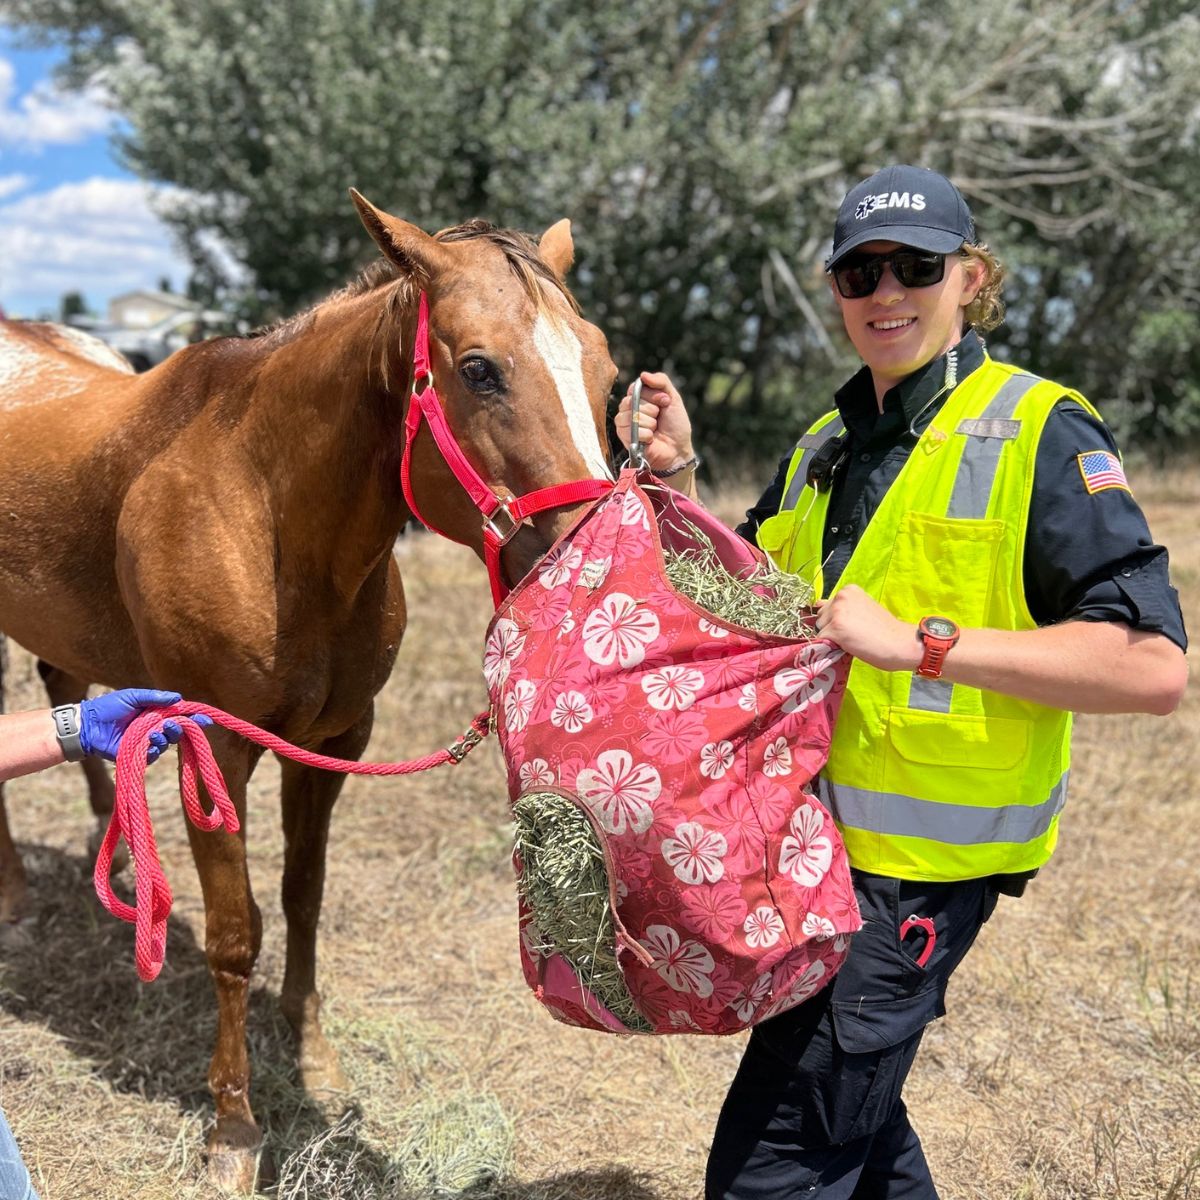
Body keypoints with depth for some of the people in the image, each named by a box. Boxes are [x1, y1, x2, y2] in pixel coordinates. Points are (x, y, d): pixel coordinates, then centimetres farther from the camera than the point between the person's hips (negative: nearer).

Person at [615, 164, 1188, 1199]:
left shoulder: (1040, 434, -13)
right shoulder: (827, 449, 10)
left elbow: (1155, 668, -22)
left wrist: (917, 642, -26)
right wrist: (675, 480, 1)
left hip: (922, 865, -8)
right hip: (817, 833, 8)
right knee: (853, 1112, 26)